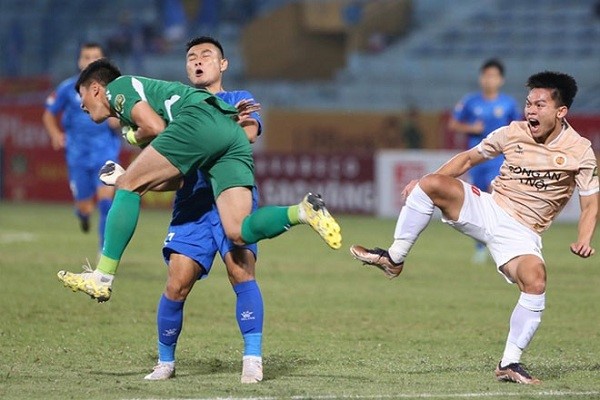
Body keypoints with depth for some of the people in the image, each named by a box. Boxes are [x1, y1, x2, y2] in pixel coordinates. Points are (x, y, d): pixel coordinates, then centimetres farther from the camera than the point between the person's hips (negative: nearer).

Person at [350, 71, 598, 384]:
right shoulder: (513, 133, 1)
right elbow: (469, 158, 13)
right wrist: (423, 185, 4)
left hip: (520, 233, -2)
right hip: (487, 208, 2)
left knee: (535, 282, -32)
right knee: (431, 184, -22)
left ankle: (509, 364, -18)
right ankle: (393, 259, -10)